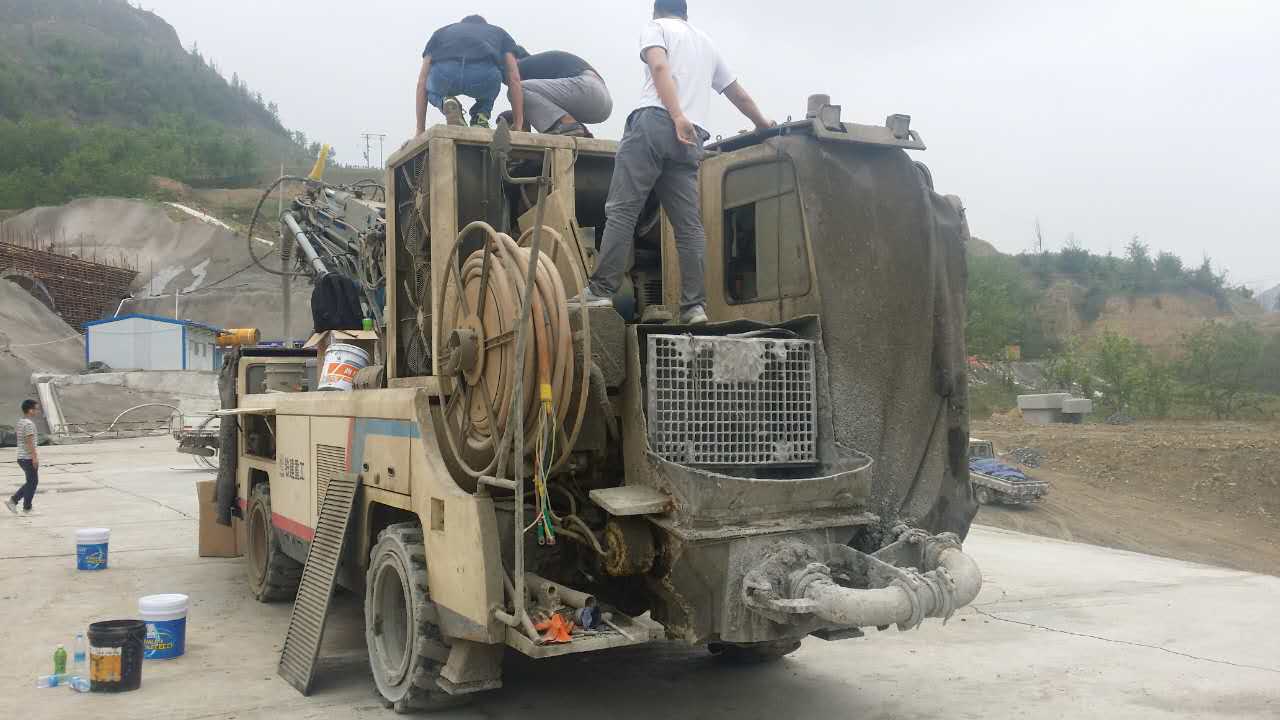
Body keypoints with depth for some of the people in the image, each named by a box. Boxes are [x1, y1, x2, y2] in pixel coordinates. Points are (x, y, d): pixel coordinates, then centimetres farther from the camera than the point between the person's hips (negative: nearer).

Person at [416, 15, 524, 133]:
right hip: (484, 74, 0)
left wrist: (421, 130, 35)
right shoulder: (499, 32, 37)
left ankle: (446, 103, 4)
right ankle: (480, 121, 12)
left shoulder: (441, 32, 39)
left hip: (442, 73, 0)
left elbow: (422, 83, 33)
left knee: (433, 91, 38)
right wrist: (518, 126, 26)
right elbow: (514, 80, 25)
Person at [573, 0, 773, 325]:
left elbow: (660, 67, -7)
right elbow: (738, 93, 40)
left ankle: (601, 291, -14)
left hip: (654, 122, -5)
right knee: (689, 224, 1)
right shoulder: (707, 43, 32)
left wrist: (677, 117, -18)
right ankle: (694, 305, -6)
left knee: (622, 210, -8)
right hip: (692, 138, 5)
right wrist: (763, 124, 56)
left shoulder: (656, 27, 15)